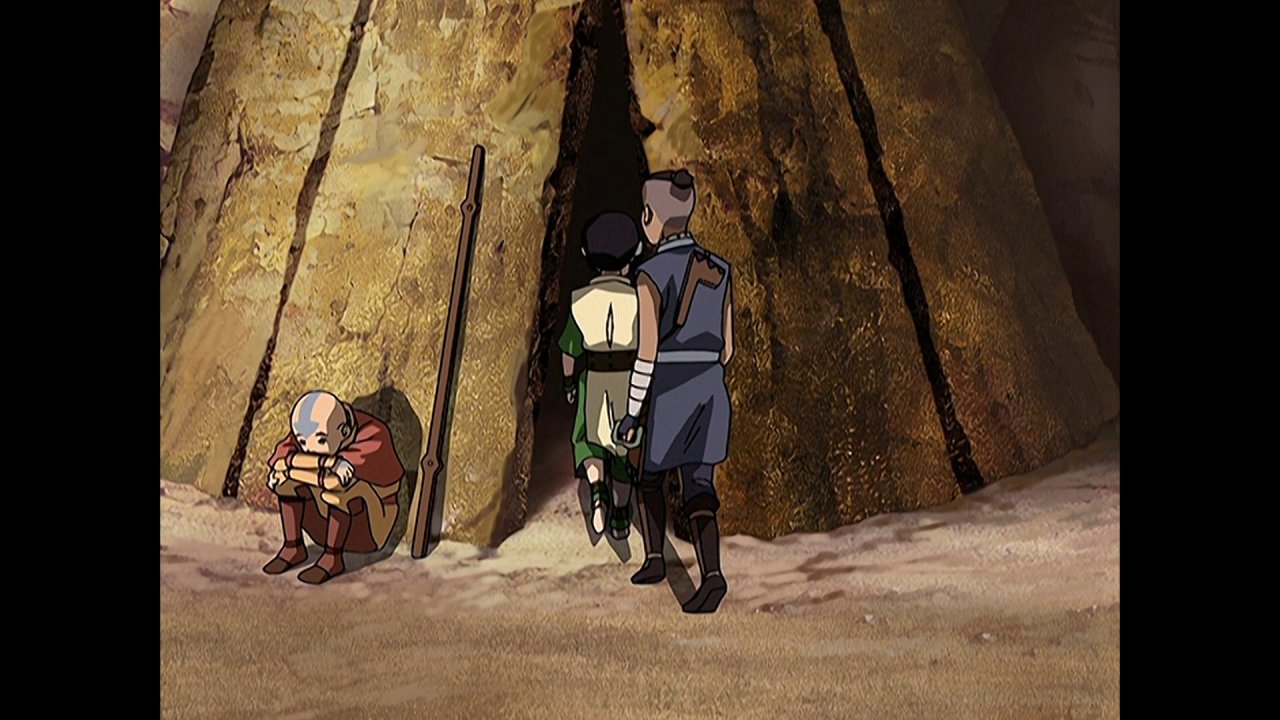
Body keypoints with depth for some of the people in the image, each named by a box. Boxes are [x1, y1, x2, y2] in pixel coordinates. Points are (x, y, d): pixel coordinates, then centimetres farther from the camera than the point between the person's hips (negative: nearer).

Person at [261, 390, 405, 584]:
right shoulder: (312, 431, -13)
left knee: (340, 489, -34)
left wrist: (290, 471, -33)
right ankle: (292, 548, -6)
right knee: (287, 480, -15)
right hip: (328, 516, 6)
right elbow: (278, 460, -26)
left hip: (368, 523, -6)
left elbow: (336, 480, -41)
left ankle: (331, 558, -19)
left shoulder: (373, 437, -31)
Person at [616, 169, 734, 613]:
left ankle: (655, 558, 20)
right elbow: (726, 346, 10)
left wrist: (632, 413, -6)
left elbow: (647, 353, -15)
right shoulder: (719, 270, 5)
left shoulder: (651, 274, -13)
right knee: (698, 486, 6)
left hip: (668, 394, -4)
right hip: (711, 391, 5)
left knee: (650, 475, 20)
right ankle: (711, 574, -10)